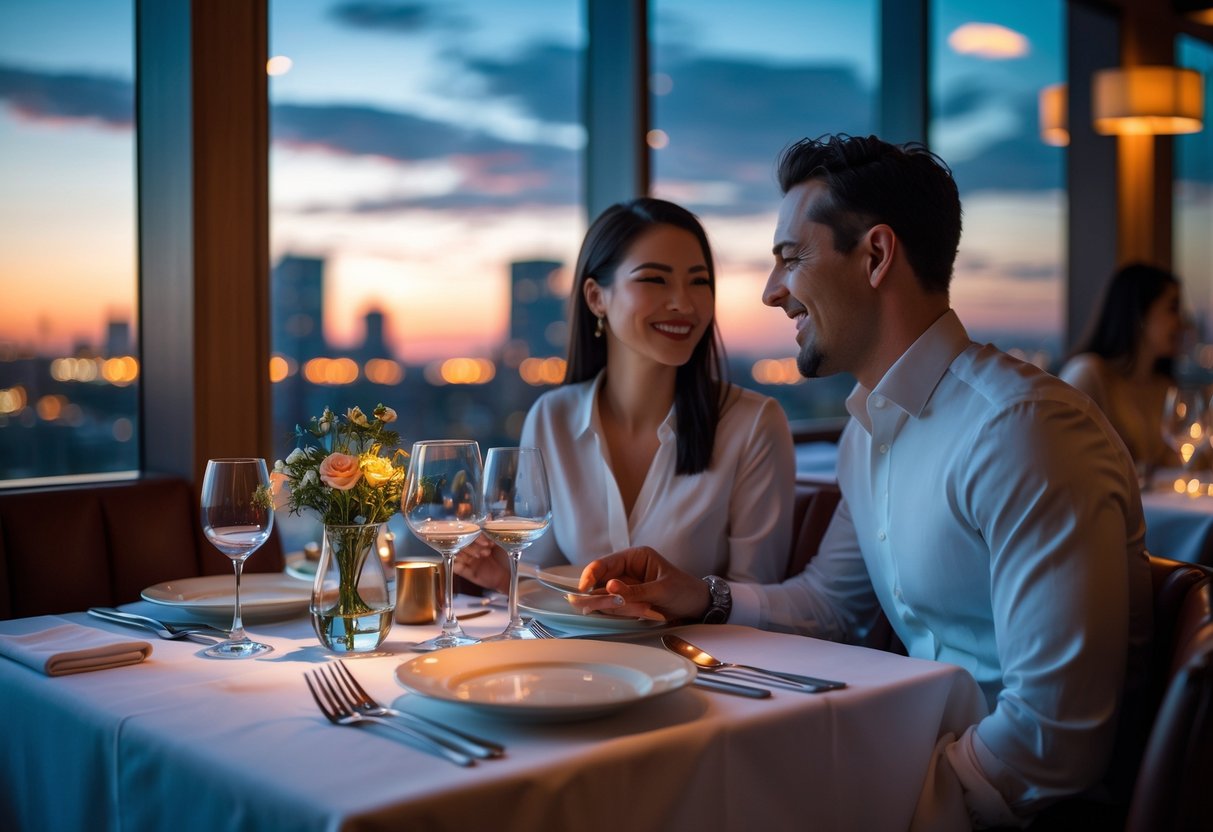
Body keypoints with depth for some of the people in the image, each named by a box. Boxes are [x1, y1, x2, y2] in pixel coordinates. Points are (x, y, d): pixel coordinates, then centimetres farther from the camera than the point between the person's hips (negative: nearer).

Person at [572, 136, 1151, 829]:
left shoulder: (1021, 433, -24)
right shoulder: (867, 431, 6)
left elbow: (1056, 735, -27)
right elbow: (832, 602, 19)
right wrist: (705, 599, 1)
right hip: (928, 754, 7)